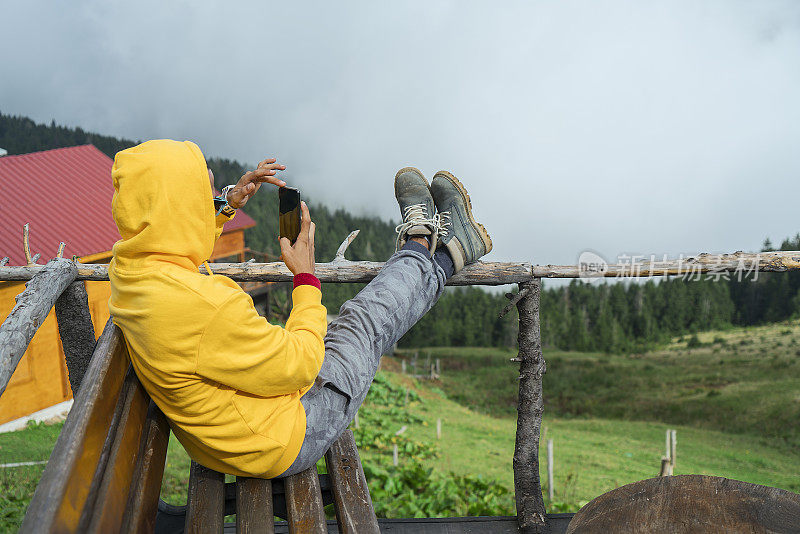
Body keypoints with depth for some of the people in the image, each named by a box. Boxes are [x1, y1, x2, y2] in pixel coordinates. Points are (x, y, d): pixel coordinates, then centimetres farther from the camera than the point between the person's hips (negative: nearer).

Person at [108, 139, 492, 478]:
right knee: (365, 323, 7)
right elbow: (299, 366, -25)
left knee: (340, 328, 19)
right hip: (281, 446, -9)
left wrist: (228, 204, 8)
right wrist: (306, 278, -12)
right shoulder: (204, 306, -38)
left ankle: (444, 258, 35)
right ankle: (422, 243, 33)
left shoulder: (127, 265, -9)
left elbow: (165, 237, 19)